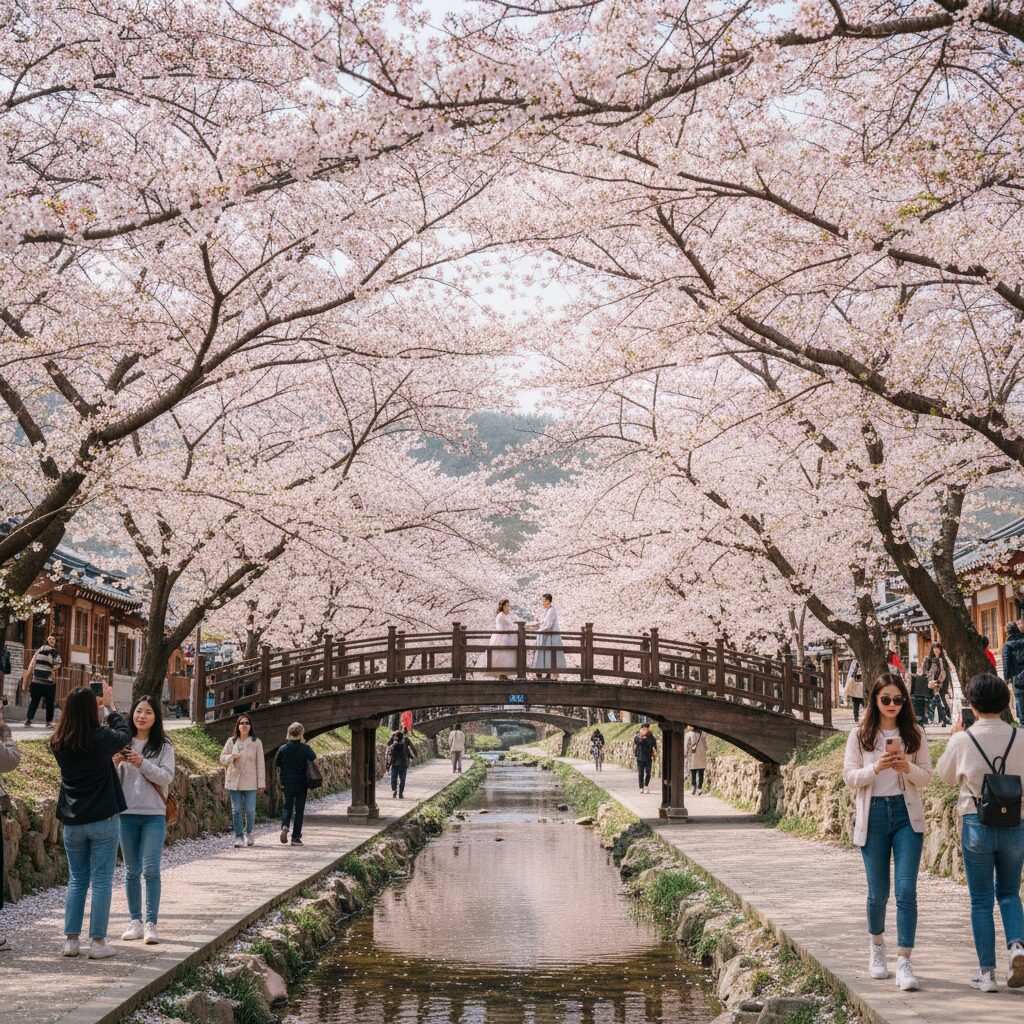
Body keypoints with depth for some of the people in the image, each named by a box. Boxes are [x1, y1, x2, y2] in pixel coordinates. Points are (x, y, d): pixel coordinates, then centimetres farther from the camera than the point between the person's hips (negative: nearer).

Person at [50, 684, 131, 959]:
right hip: (103, 820, -4)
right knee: (101, 881, 2)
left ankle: (71, 939, 12)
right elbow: (125, 735, 8)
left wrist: (78, 701, 19)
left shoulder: (58, 743, -1)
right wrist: (111, 705, 20)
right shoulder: (101, 739, -13)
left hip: (72, 822, 4)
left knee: (77, 880, 14)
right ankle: (98, 942, 2)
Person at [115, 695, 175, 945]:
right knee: (132, 870, 9)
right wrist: (114, 763, -16)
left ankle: (151, 924, -5)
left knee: (151, 869, -8)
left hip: (154, 815, -2)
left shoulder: (163, 746, 1)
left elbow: (167, 777, -8)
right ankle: (135, 921, 16)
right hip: (127, 813, 2)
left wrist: (142, 764, -21)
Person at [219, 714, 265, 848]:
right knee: (236, 810, 0)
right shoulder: (231, 741, 7)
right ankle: (239, 837, 8)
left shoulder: (256, 742, 1)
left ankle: (249, 833, 20)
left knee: (250, 810, -5)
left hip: (249, 782, -2)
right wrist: (231, 757, -13)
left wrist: (261, 783, -3)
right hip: (234, 780, 2)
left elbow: (260, 764, 1)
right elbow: (222, 758, 10)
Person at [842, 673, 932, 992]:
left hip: (907, 814, 0)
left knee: (906, 890, -10)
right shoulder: (860, 736, 3)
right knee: (878, 891, 7)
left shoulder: (914, 734, 5)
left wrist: (907, 767, -15)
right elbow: (849, 777, 0)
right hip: (873, 814, 0)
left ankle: (904, 963, -10)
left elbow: (926, 776, 6)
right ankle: (876, 943, 35)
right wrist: (877, 767, -17)